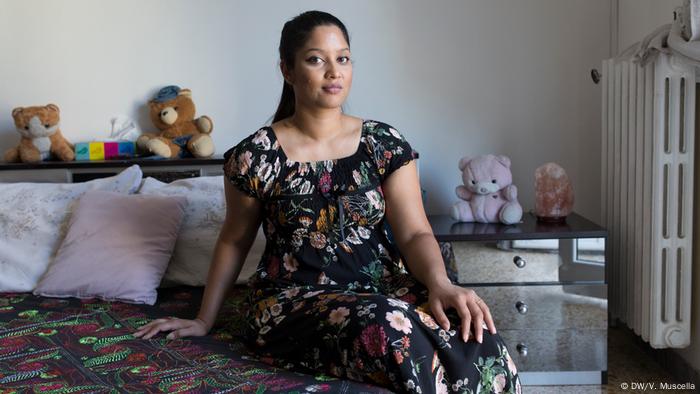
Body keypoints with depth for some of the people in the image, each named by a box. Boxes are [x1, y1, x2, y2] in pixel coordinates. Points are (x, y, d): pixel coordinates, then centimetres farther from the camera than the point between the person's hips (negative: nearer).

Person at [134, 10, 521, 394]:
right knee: (392, 328, -36)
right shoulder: (255, 155, -2)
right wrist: (203, 320, 16)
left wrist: (440, 283, -24)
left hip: (385, 288, 2)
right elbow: (233, 241, 11)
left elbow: (415, 233, -3)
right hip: (293, 300, -2)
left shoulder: (386, 144, 3)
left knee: (479, 343, -29)